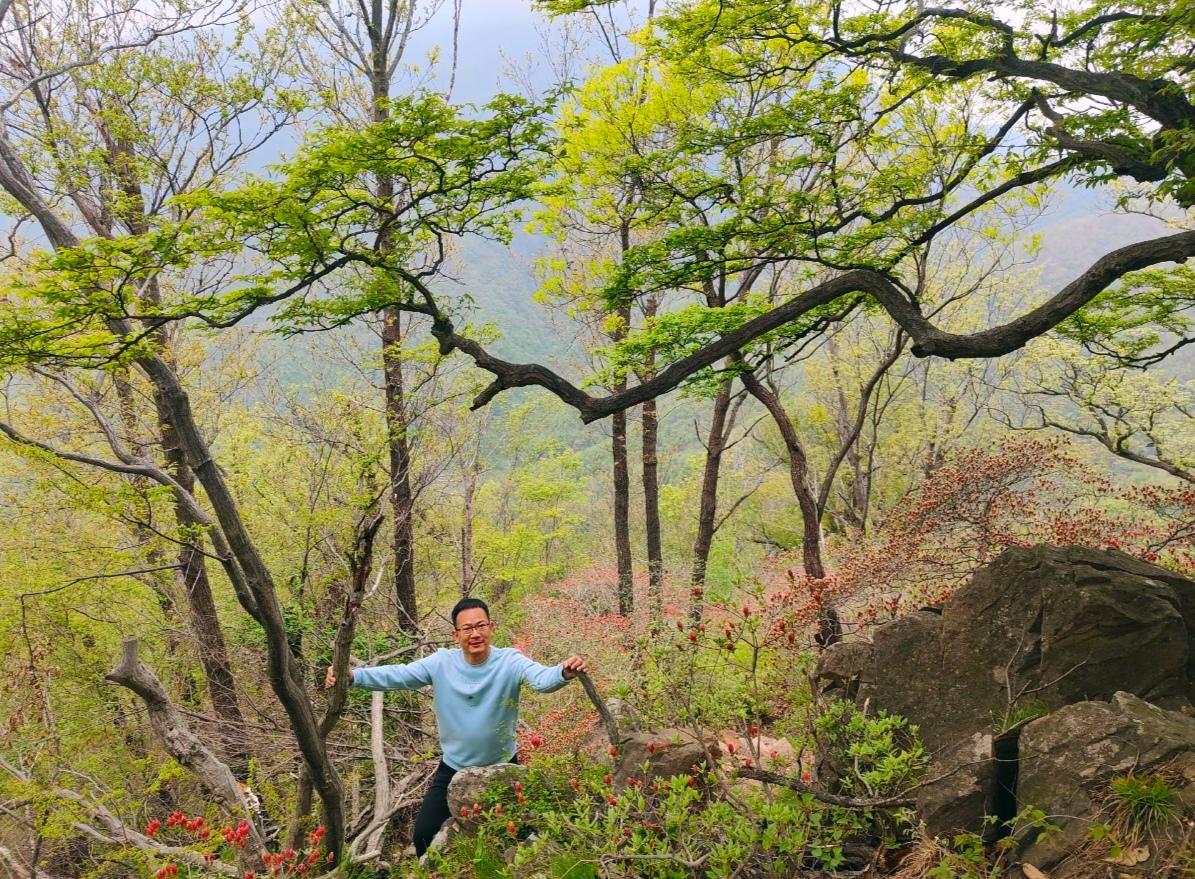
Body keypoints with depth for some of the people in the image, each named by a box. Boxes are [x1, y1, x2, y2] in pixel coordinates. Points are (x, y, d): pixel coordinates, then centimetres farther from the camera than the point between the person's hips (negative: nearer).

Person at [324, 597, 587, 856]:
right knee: (425, 835, 3)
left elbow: (541, 678, -38)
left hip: (501, 767, -1)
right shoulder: (441, 663, -14)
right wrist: (353, 676, -40)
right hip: (454, 767, 1)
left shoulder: (510, 661, -20)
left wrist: (564, 673, -62)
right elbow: (397, 675, -23)